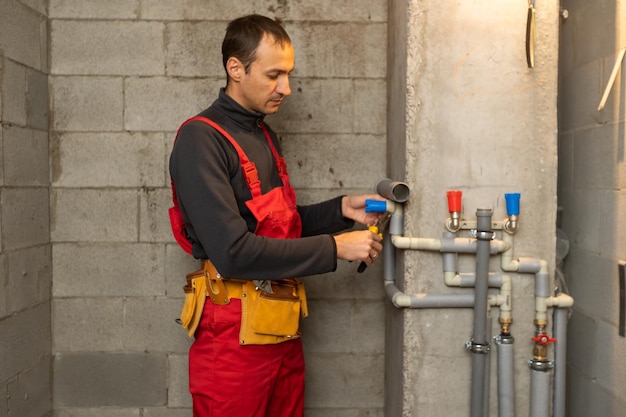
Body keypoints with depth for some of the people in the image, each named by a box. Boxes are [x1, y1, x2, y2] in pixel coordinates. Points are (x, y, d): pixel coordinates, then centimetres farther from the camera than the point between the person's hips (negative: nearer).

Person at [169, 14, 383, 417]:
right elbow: (232, 252, -24)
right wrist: (334, 248, -19)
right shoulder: (201, 139, -15)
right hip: (234, 335, -7)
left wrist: (340, 209, 2)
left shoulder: (265, 134, 12)